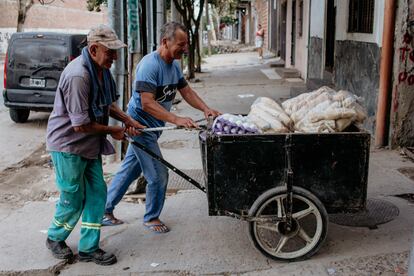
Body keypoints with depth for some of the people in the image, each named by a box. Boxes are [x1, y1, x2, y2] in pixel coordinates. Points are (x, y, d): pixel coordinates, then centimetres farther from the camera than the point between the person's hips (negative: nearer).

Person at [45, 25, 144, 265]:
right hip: (68, 144, -9)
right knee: (73, 199, 6)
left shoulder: (101, 69, 1)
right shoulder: (78, 76, -29)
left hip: (90, 144, 9)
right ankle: (55, 238, 33)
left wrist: (128, 120, 3)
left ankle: (89, 248, 22)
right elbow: (80, 125, -27)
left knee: (97, 194, 10)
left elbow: (108, 103, 17)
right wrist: (113, 131, -14)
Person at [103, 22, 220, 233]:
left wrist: (205, 109, -6)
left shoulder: (174, 64, 5)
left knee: (130, 170, 17)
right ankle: (151, 218, 20)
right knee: (158, 175, -2)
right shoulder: (149, 65, -24)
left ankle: (105, 211, 30)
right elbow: (147, 103, -30)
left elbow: (186, 91, 10)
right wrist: (176, 119, -36)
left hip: (151, 127, 9)